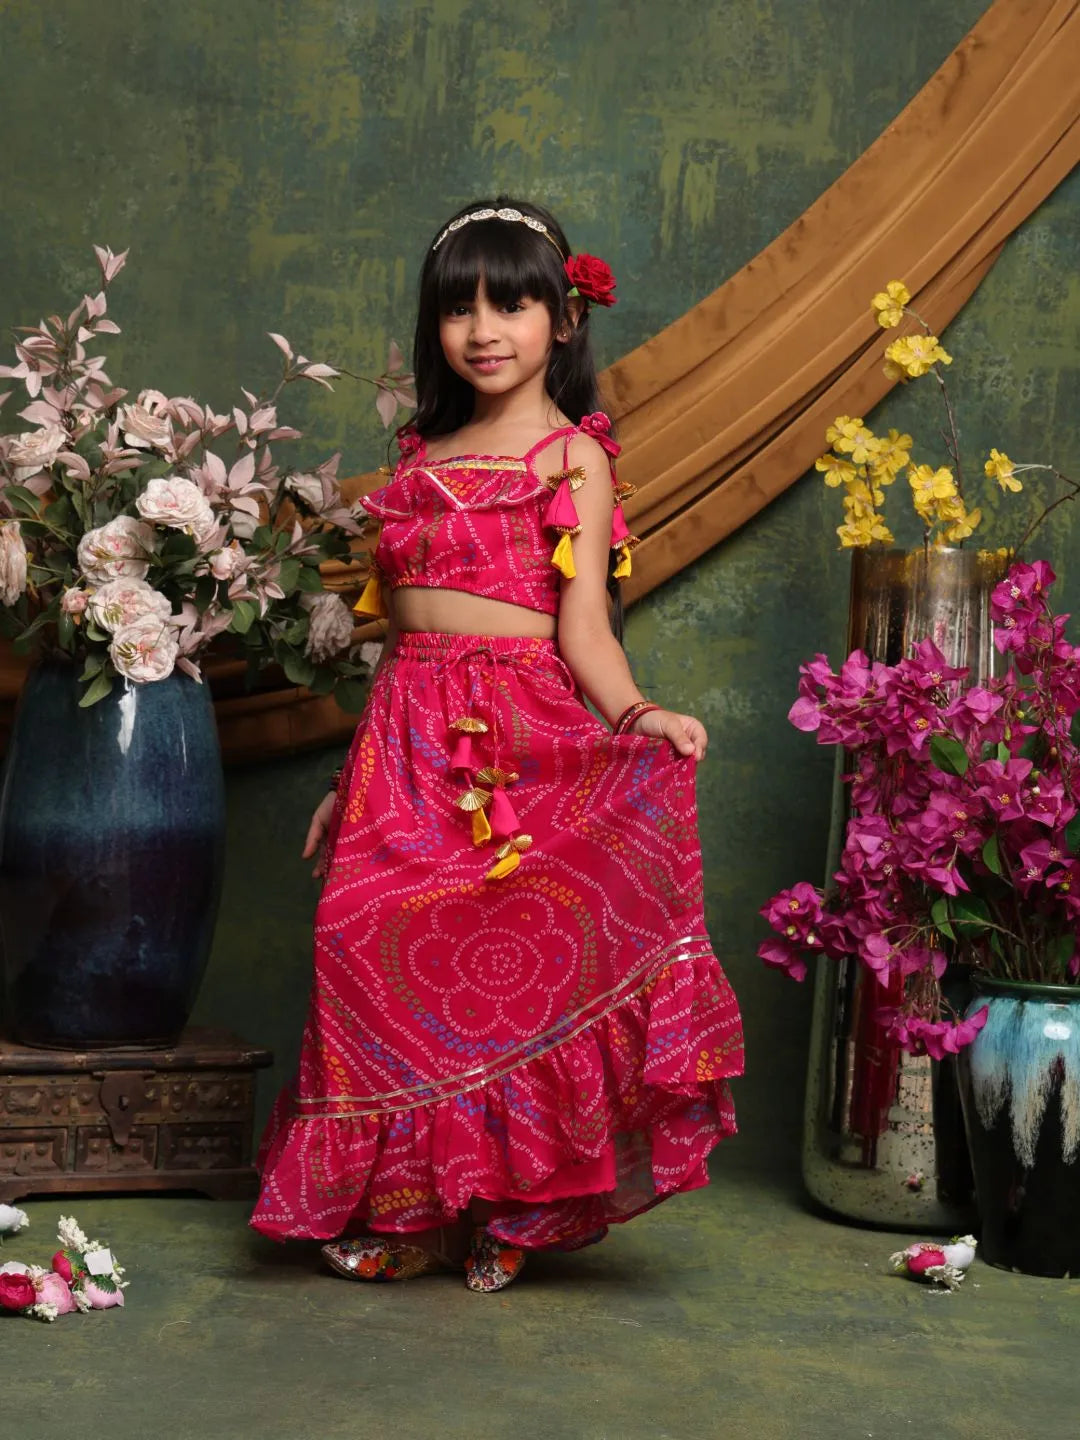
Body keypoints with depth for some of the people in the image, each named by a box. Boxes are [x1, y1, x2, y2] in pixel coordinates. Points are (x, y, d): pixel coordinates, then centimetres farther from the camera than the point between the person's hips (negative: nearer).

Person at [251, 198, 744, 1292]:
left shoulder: (573, 454, 1)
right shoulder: (423, 456, 17)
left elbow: (581, 625, -9)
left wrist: (636, 713, -28)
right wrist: (349, 779, 19)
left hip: (521, 745, -5)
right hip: (406, 743, 5)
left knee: (515, 966, -6)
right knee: (382, 964, 1)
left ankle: (506, 1215, 10)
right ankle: (409, 1209, 14)